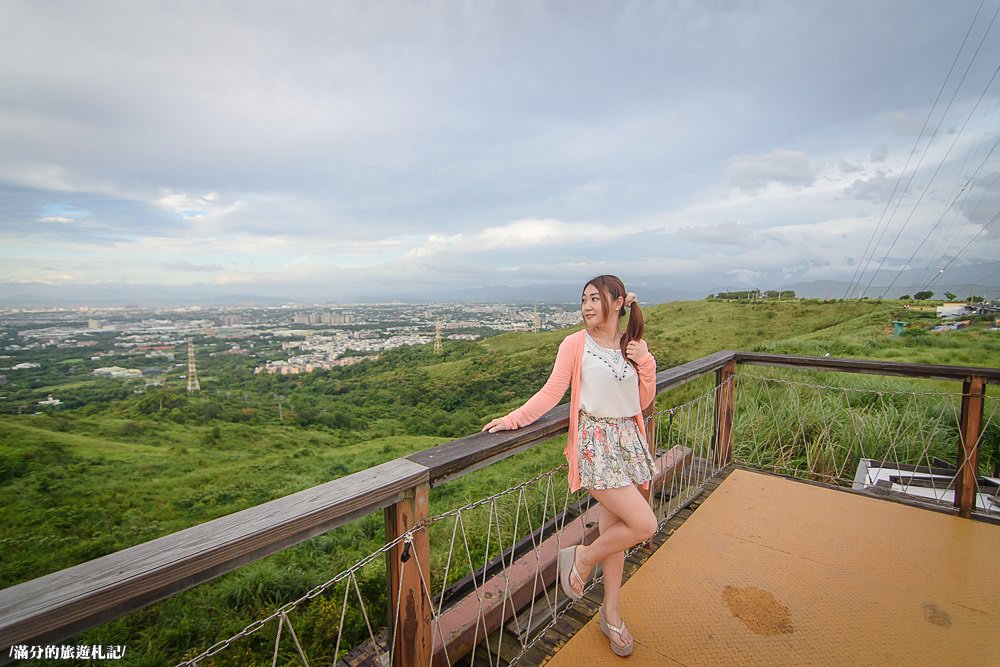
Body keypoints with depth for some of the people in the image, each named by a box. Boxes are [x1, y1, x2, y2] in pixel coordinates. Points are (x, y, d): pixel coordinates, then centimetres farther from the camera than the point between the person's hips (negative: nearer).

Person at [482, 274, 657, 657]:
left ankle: (610, 614, 35)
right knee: (644, 524, -10)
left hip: (628, 439, 5)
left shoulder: (635, 348, 5)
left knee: (613, 526, 14)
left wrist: (644, 363, -6)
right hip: (595, 442, -5)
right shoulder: (575, 344, -9)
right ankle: (581, 558, 17)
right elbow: (552, 392, -10)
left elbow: (644, 401, 8)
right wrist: (513, 418, -20)